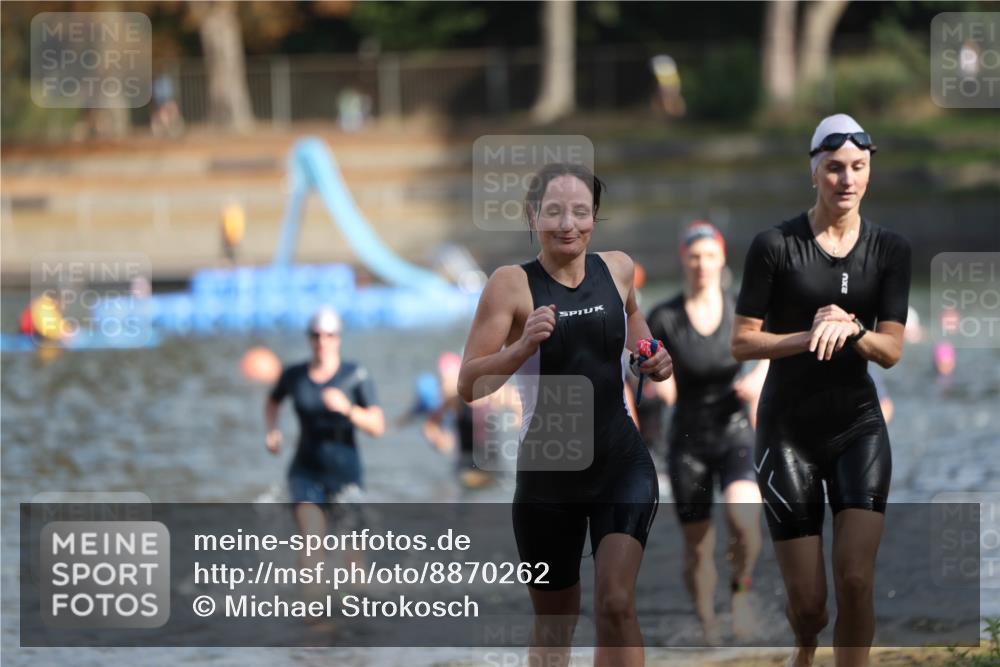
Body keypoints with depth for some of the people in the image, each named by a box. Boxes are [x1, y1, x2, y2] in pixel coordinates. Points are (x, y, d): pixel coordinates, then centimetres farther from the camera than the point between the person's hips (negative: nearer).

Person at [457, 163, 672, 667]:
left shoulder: (617, 268, -1)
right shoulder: (512, 284, -12)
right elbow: (469, 386, -17)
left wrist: (648, 353, 6)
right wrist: (523, 346, -32)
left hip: (621, 464, 1)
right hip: (547, 472, -1)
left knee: (616, 602, -17)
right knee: (553, 625, 13)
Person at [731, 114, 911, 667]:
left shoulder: (890, 249, 1)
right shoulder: (775, 245, -8)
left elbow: (891, 350, -2)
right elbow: (742, 342, -7)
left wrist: (850, 330, -24)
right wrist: (810, 336, -23)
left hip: (858, 424, 2)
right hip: (788, 428, -2)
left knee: (856, 580, -15)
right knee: (807, 601, 0)